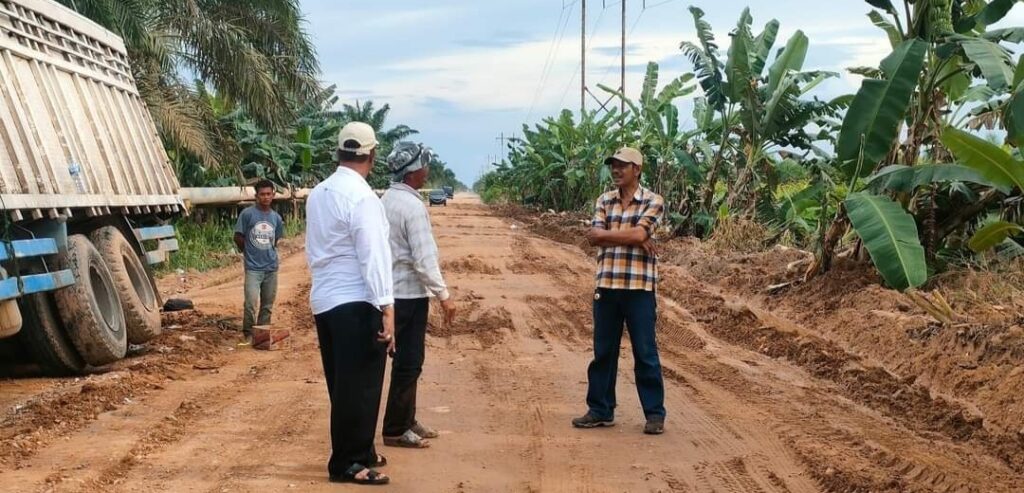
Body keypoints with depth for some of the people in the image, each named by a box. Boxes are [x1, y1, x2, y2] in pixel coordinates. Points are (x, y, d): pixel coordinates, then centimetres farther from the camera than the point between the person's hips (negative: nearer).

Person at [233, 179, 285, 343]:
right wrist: (249, 253, 8)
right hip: (253, 267, -4)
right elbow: (238, 237, 0)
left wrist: (268, 253, 13)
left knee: (268, 304, 9)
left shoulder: (276, 217, 6)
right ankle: (248, 333, 2)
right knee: (251, 302, -12)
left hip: (271, 267, 4)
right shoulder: (247, 214, -7)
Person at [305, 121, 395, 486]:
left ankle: (356, 453, 29)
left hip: (323, 299, 9)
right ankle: (349, 463, 7)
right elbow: (373, 256, -19)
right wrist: (386, 308, -20)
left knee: (342, 384, 17)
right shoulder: (362, 197, -15)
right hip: (355, 303, -9)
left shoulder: (317, 193, 11)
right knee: (360, 385, 0)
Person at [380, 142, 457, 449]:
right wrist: (443, 294, -15)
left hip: (395, 291, 9)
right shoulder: (412, 206, -18)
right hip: (409, 294, -9)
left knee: (407, 360, 17)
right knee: (408, 363, -1)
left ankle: (406, 421, 27)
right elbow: (424, 258, -21)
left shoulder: (388, 199, 9)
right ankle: (396, 431, 5)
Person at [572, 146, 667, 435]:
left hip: (639, 286, -4)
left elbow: (639, 233, -18)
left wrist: (606, 233, -8)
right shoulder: (604, 201, 10)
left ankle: (655, 413, 11)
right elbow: (594, 238, -4)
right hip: (606, 285, 4)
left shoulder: (652, 201, -3)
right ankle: (600, 410, 20)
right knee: (603, 350, 10)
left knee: (645, 352, 1)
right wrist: (630, 237, -12)